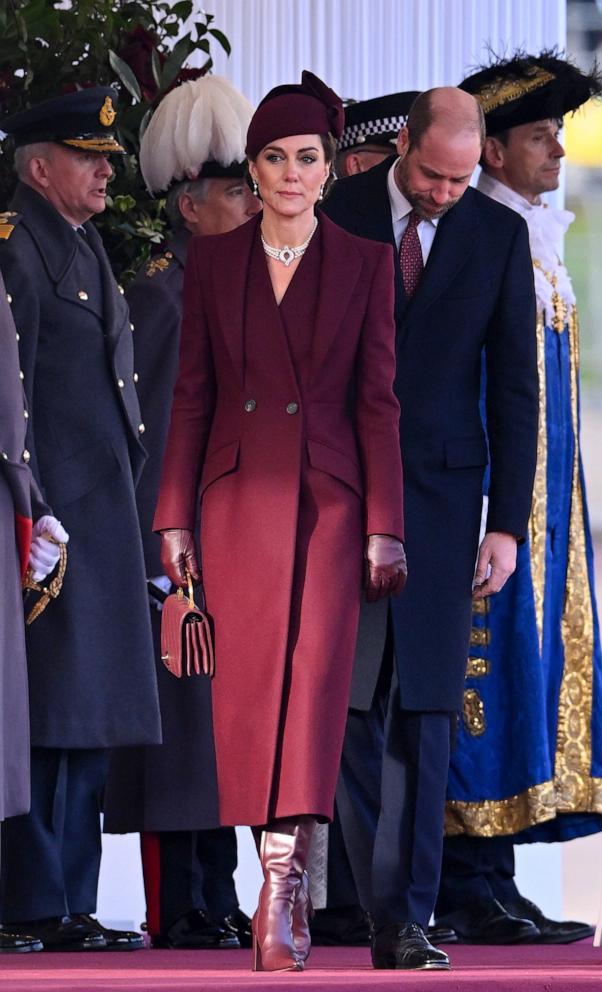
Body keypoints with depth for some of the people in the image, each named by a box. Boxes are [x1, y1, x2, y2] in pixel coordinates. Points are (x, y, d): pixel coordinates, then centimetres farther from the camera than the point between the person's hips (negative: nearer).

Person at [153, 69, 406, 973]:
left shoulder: (365, 265, 3)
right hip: (239, 494, 2)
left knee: (313, 682, -13)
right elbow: (192, 395, 8)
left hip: (327, 497, -2)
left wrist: (385, 527, -4)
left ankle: (279, 893, -19)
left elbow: (377, 400, 1)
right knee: (248, 691, 1)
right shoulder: (213, 262, 7)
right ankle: (285, 882, 10)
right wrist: (176, 517, 3)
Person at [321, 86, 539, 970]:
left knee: (424, 714, -2)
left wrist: (508, 524, -2)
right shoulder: (334, 217, 0)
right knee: (349, 701, -5)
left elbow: (515, 389, 4)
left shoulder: (500, 235, 3)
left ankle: (405, 920, 0)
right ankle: (390, 906, 4)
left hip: (441, 494, 1)